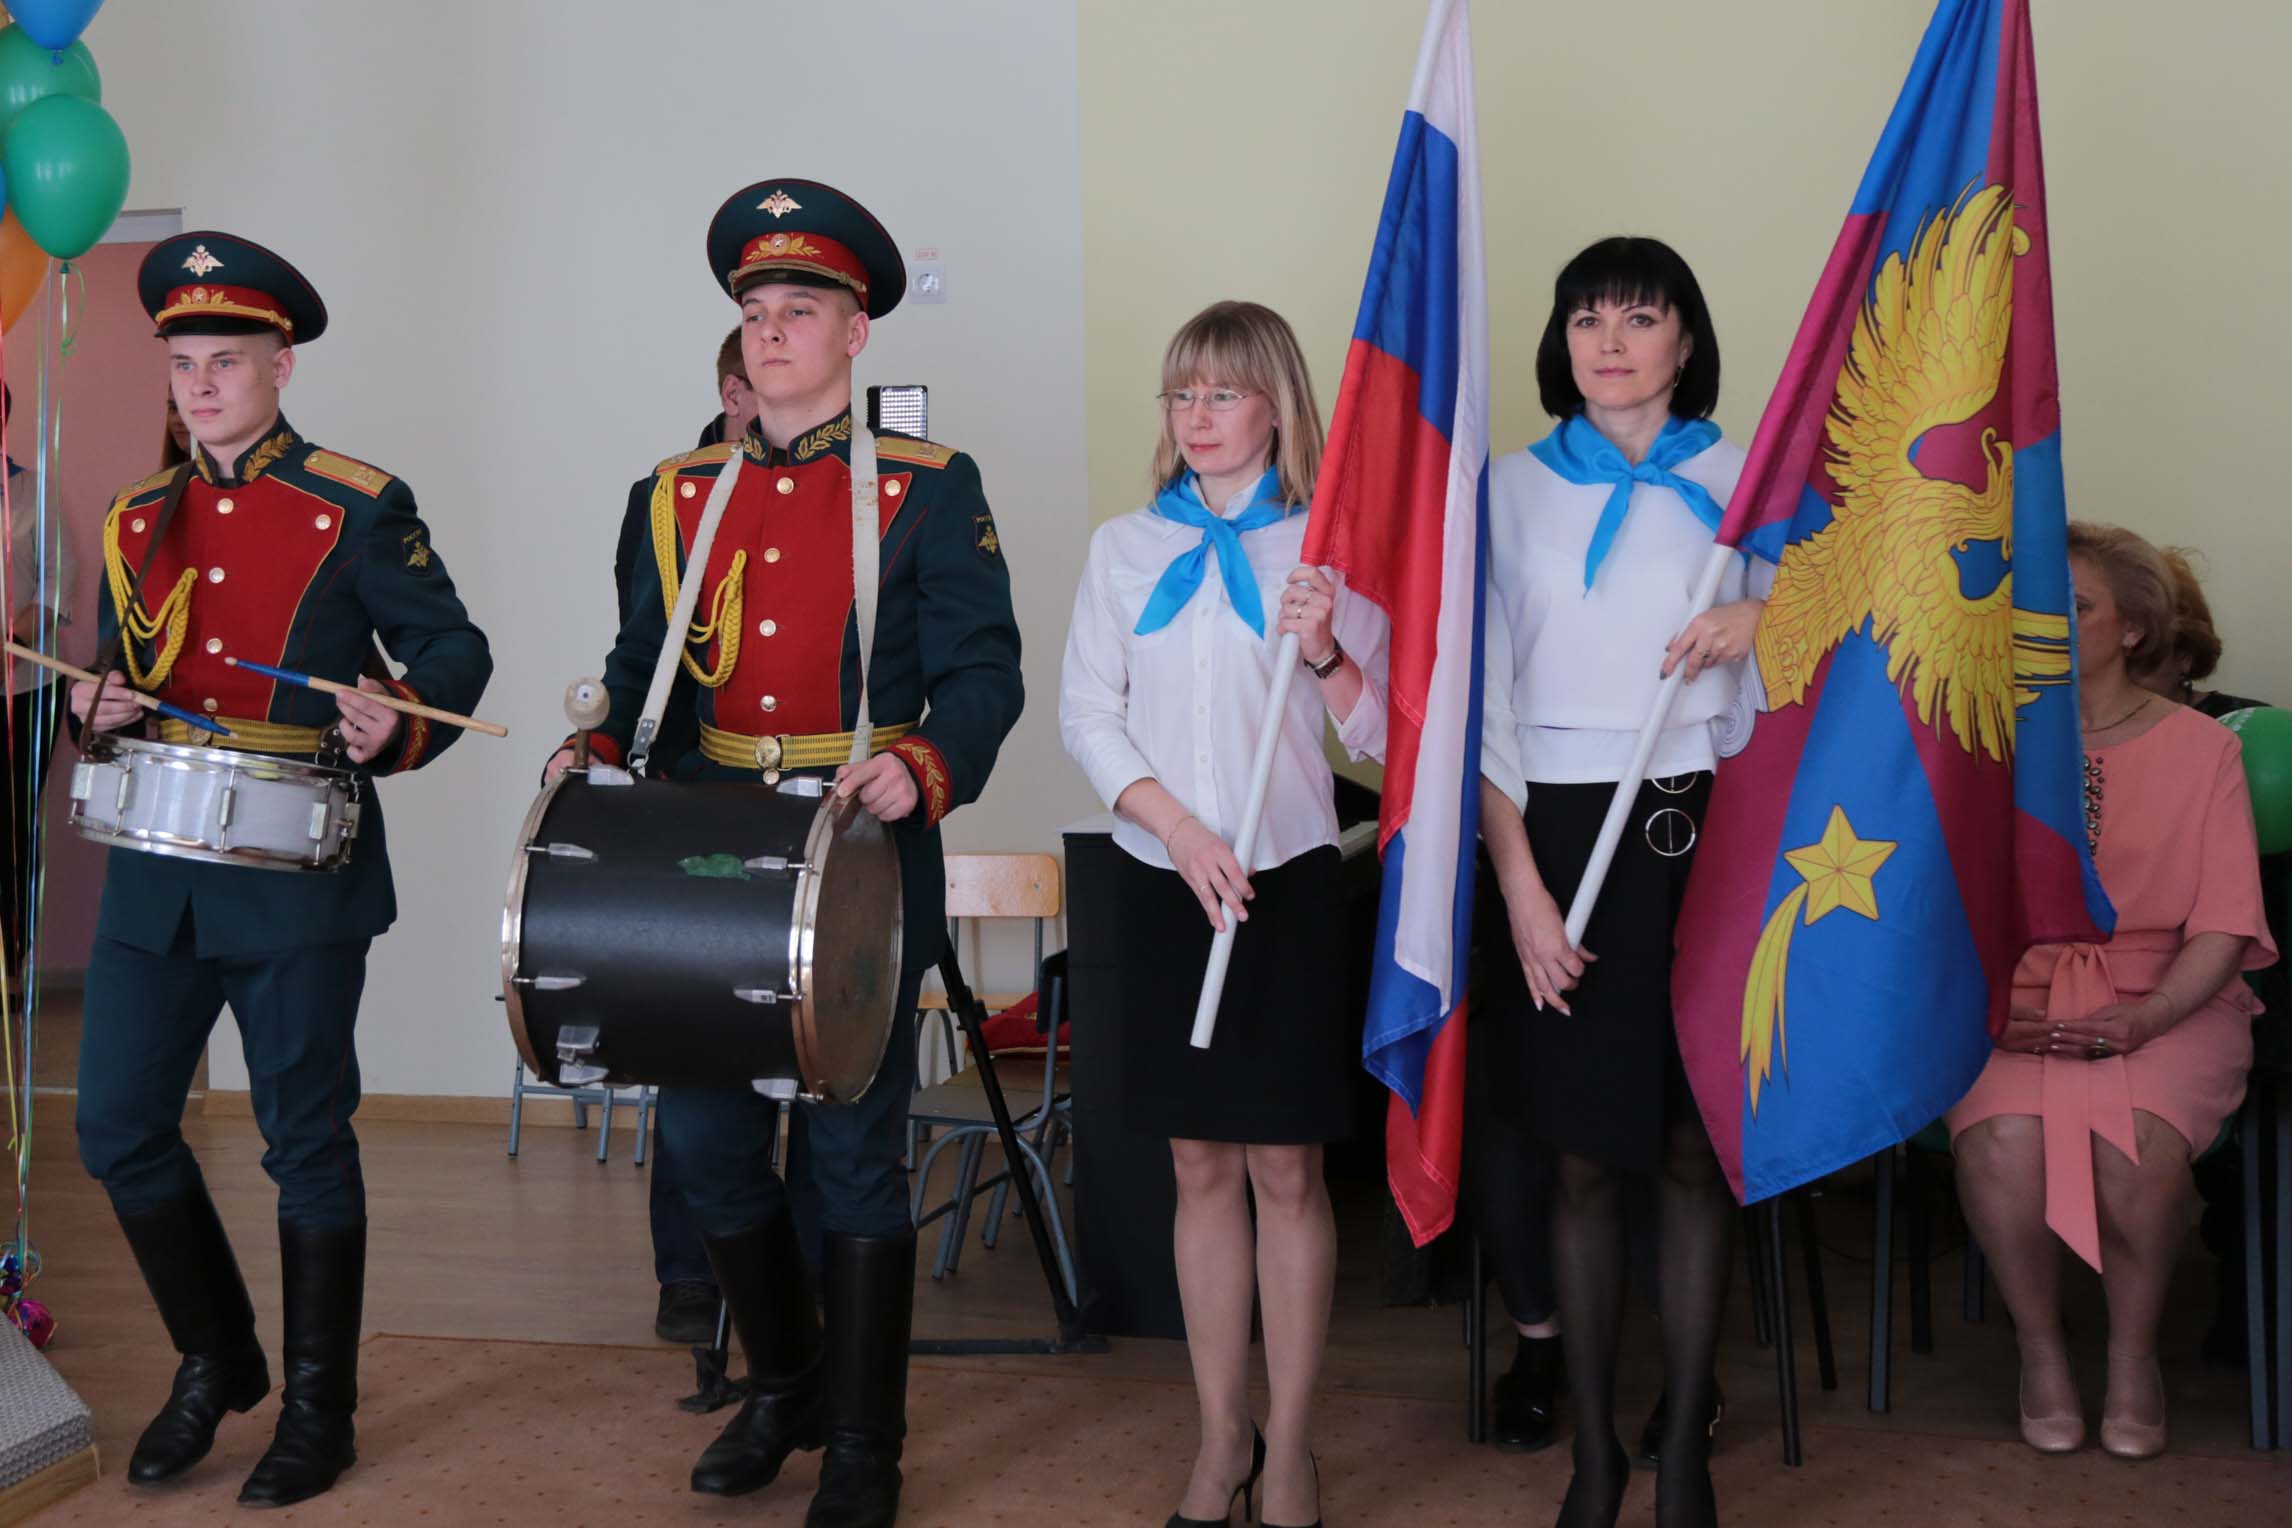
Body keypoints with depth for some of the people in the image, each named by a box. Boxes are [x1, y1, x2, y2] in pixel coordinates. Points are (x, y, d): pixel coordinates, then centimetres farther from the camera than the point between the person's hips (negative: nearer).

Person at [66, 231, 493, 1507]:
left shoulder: (359, 509, -4)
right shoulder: (139, 522, 12)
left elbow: (457, 650, -3)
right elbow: (120, 669, 21)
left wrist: (393, 725, -22)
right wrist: (96, 708, -1)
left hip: (298, 874, -5)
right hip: (156, 871, 5)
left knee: (307, 1141, 3)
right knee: (119, 1129, 6)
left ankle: (320, 1408, 19)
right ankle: (216, 1363, 27)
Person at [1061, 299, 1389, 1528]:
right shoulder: (1124, 547, 7)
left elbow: (1379, 735, 0)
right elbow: (1087, 715, 2)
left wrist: (1323, 654, -19)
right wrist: (1180, 829, -10)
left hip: (1289, 879, -2)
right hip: (1161, 881, 2)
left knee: (1286, 1168, 2)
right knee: (1201, 1165, 9)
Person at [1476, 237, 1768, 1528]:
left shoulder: (1744, 481, 8)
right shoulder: (1513, 489, 6)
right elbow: (1483, 695, 2)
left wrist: (1763, 619, -12)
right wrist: (1520, 886, -7)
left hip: (1702, 828, 0)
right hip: (1561, 831, 0)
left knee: (1694, 1151, 3)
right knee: (1586, 1158, 4)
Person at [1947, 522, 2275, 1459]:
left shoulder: (2200, 747, 6)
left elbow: (2225, 923, 1)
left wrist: (2150, 1013, -15)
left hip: (2163, 1003, -1)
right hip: (2011, 1002, 1)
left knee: (2138, 1145, -32)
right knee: (2003, 1140, -31)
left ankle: (2134, 1352, -2)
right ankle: (2039, 1346, -3)